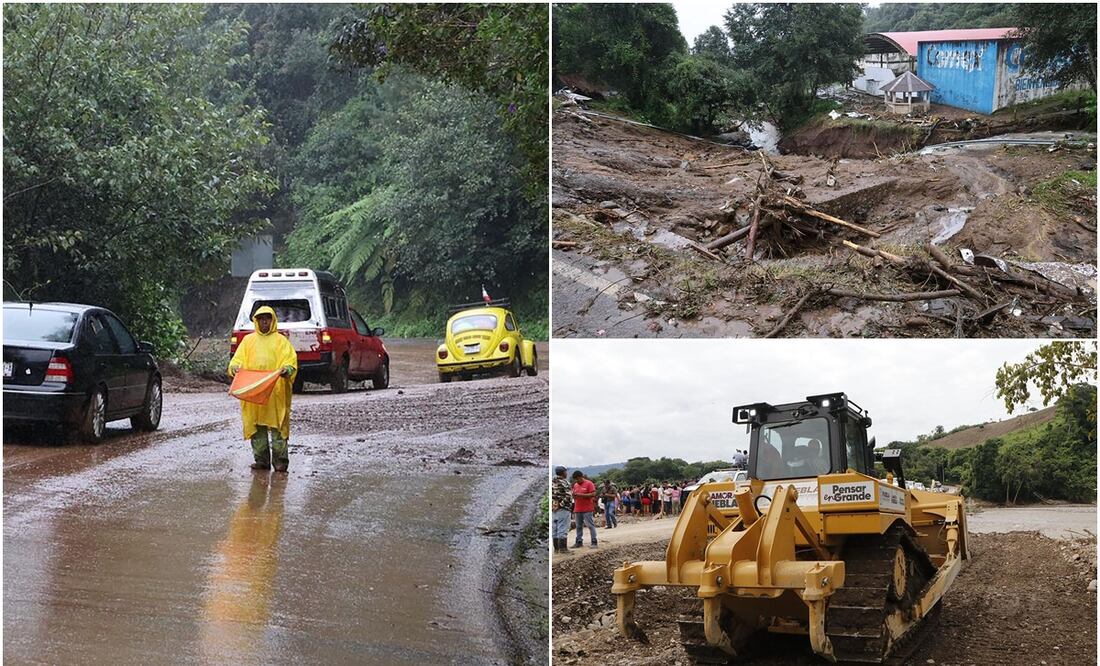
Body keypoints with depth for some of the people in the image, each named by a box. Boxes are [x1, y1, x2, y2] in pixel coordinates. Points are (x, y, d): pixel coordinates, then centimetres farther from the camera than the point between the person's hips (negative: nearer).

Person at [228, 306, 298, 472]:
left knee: (277, 426, -5)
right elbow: (238, 358, 12)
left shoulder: (280, 340, 7)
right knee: (255, 426, 4)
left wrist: (287, 369, -23)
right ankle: (261, 459, 11)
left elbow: (291, 359, -1)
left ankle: (280, 460, -2)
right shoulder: (248, 340, 15)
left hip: (275, 391, -3)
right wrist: (235, 366, -11)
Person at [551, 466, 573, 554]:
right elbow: (568, 496, -20)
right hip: (564, 509, -7)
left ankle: (556, 548, 15)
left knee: (555, 529, 10)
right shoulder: (564, 482, -11)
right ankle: (563, 548, -3)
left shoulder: (552, 482, 9)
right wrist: (561, 504, -14)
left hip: (553, 509, 7)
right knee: (563, 529, -4)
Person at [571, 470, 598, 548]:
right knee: (578, 526, 9)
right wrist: (574, 495, -4)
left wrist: (581, 495, -19)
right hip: (578, 509, 7)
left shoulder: (589, 484, -6)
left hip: (587, 510, -7)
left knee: (590, 525, -5)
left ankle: (594, 542, -2)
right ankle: (579, 542, 15)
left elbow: (593, 494, -14)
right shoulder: (575, 485, 15)